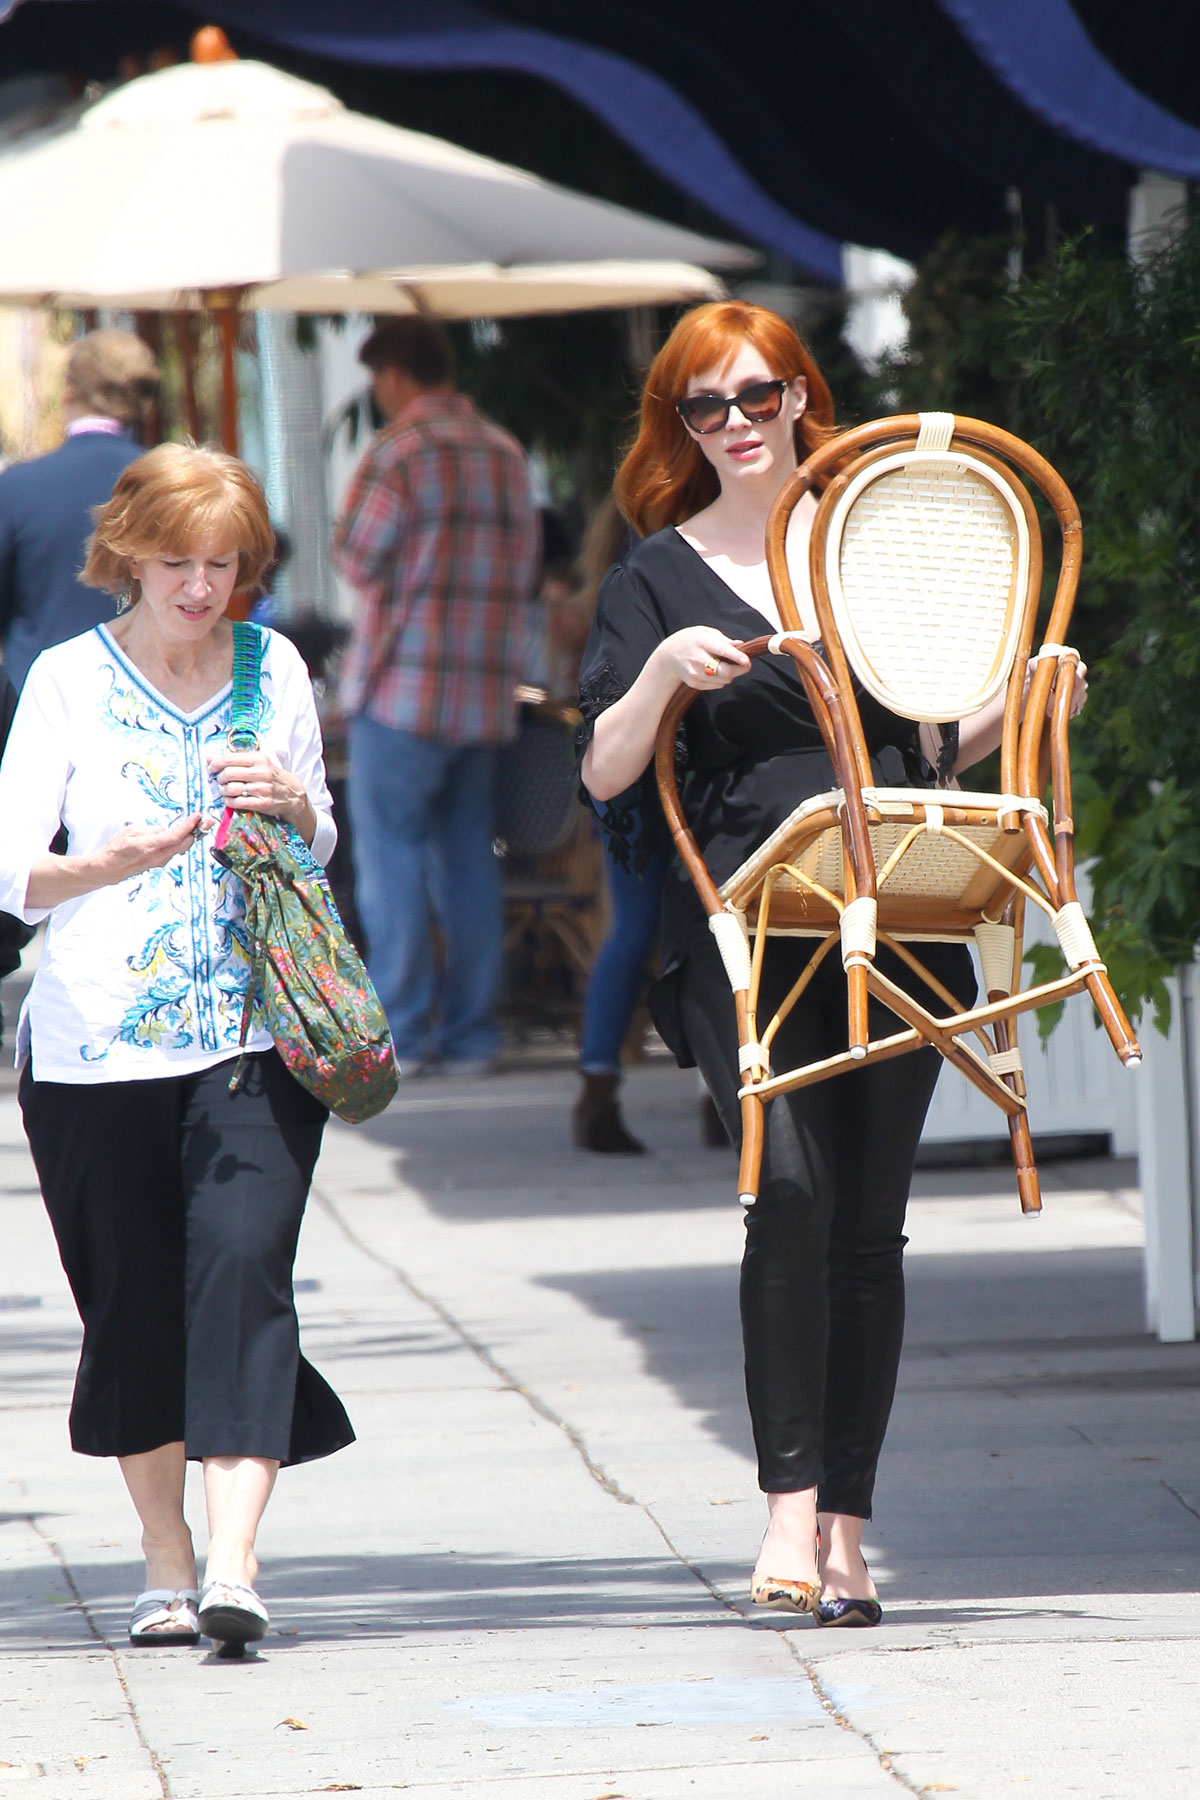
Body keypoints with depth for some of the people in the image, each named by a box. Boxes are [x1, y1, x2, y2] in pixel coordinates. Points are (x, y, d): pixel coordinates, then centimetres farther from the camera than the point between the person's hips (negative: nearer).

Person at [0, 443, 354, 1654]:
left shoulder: (273, 670, 9)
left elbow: (322, 849, 20)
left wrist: (293, 805, -3)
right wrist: (110, 865, -24)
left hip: (252, 1040, 1)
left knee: (241, 1266, -16)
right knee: (133, 1298, 4)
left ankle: (233, 1563, -20)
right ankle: (166, 1563, 21)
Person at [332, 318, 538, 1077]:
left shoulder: (402, 449, -10)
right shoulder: (507, 453, 11)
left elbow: (357, 556, -7)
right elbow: (523, 568, 15)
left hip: (403, 684, -6)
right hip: (488, 693, 6)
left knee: (391, 857, -1)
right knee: (469, 861, 9)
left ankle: (399, 1033, -4)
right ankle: (470, 1033, 9)